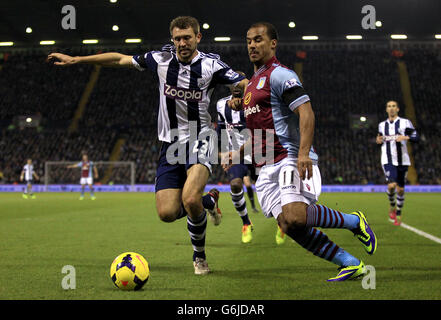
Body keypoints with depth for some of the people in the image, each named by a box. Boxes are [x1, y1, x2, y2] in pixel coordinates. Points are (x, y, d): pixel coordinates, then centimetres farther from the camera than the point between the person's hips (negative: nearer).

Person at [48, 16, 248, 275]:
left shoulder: (211, 64, -6)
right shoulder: (162, 59, 1)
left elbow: (246, 84, -4)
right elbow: (120, 59, 10)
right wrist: (75, 59, 11)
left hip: (199, 140, -4)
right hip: (170, 144, 4)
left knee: (190, 199, -28)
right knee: (167, 213, -7)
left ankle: (200, 256, -1)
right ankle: (209, 200, 26)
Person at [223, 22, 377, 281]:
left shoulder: (279, 75, -5)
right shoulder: (253, 83, 24)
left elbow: (306, 113, -16)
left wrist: (303, 154, -27)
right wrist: (236, 155, 25)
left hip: (291, 159, -8)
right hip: (267, 169, 8)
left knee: (294, 217, -28)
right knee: (289, 226, -8)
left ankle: (354, 221, -3)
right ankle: (352, 264, -1)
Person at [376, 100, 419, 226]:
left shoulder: (405, 122, 1)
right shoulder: (382, 125, 12)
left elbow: (416, 137, -5)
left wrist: (406, 137, -24)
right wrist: (379, 141, 2)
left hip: (402, 160, 0)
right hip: (388, 160, 1)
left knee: (400, 189, 5)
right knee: (392, 185, -21)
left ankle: (398, 215, 22)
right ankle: (392, 206, 8)